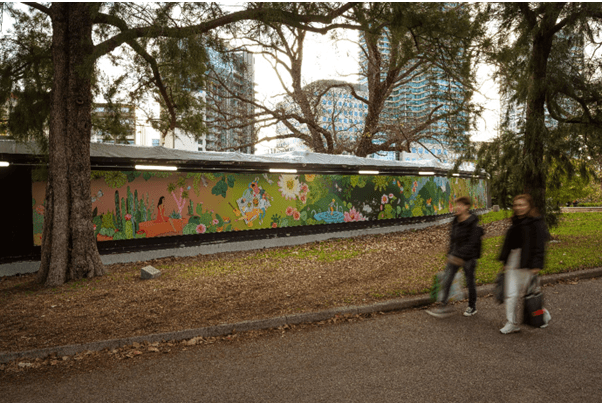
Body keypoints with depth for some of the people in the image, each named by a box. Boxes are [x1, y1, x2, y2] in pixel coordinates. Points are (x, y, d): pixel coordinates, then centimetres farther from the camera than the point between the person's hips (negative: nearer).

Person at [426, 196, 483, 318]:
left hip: (468, 257, -6)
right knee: (447, 279, -1)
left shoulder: (472, 222, -15)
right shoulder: (456, 221, 6)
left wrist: (461, 256, -23)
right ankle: (444, 306, 4)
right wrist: (450, 254, 11)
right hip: (455, 255, 6)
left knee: (470, 281, 8)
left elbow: (472, 242, -18)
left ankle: (472, 307, 27)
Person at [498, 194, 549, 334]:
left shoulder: (536, 223, -6)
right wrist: (504, 261, 18)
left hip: (527, 263, -6)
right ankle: (511, 323, 9)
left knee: (524, 293, 3)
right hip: (512, 263, 6)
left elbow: (539, 245, -10)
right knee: (510, 294, 1)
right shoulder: (515, 222, 15)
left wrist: (537, 265, -16)